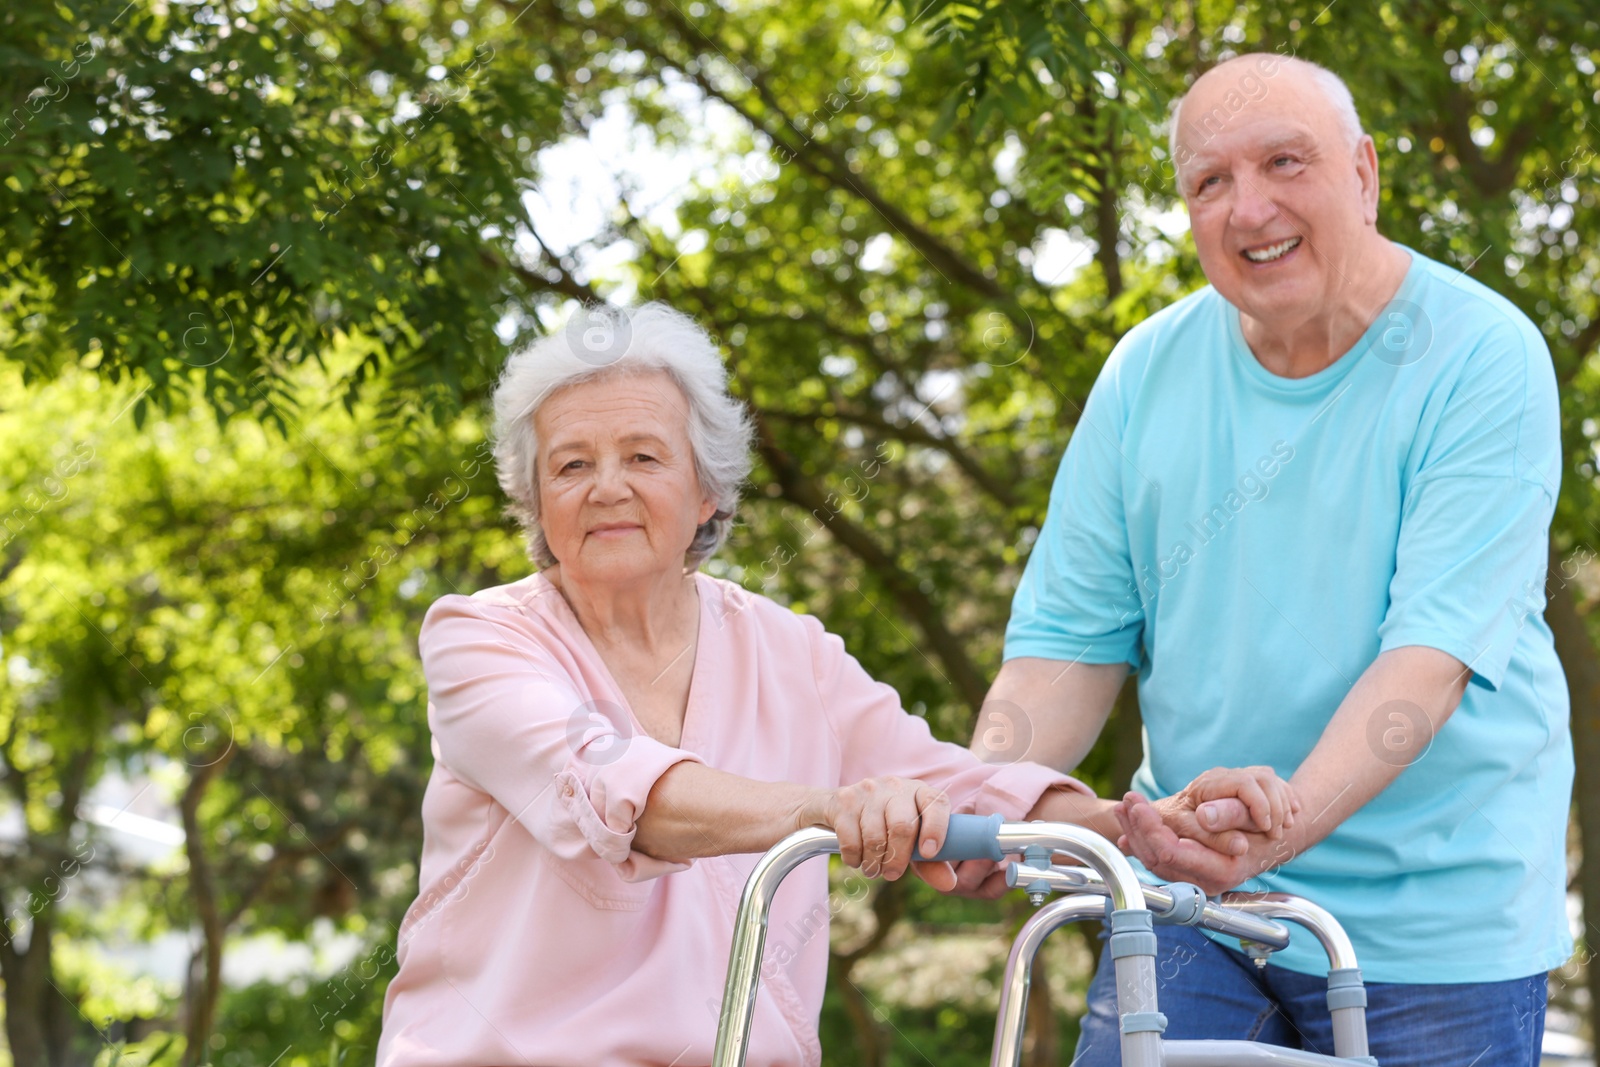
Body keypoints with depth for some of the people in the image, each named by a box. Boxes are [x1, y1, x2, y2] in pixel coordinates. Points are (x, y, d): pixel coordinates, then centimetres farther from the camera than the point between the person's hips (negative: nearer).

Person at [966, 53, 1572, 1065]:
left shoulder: (1483, 356, -11)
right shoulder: (1149, 372, 3)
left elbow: (1434, 650, -22)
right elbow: (1070, 637, 2)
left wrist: (1280, 823, -36)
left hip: (1431, 925, -3)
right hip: (1191, 897, 3)